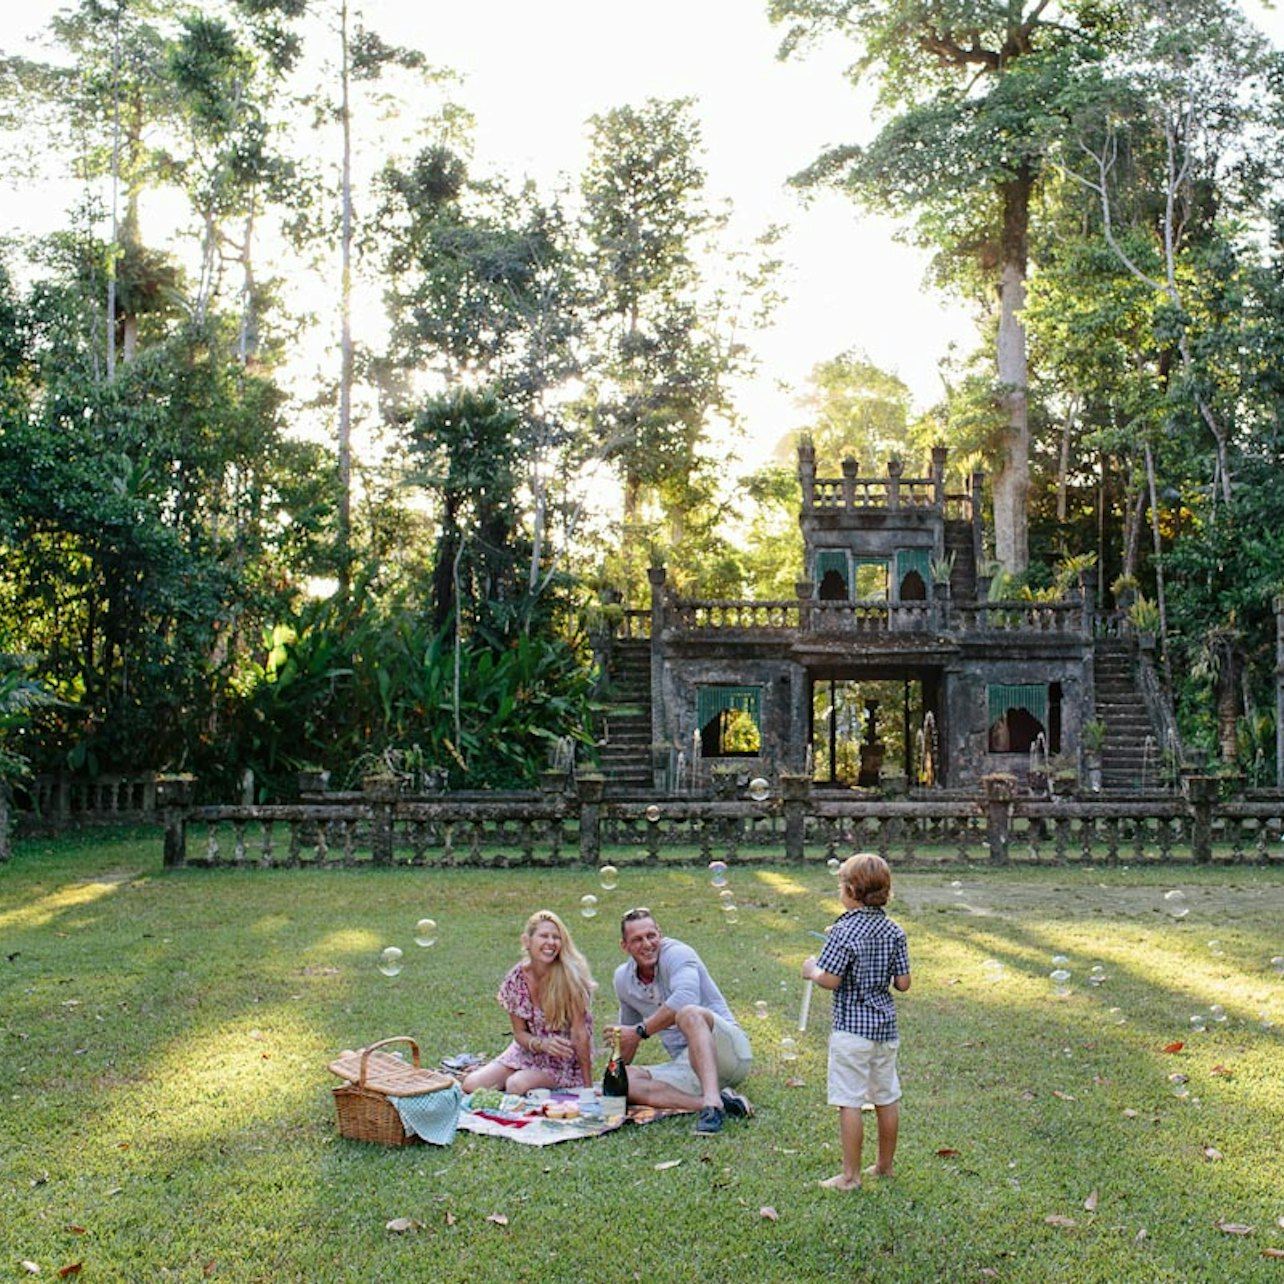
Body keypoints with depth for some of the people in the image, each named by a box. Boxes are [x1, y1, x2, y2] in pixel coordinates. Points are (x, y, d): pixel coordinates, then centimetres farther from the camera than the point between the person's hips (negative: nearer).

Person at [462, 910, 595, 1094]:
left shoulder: (569, 976, -20)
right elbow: (520, 1033, -1)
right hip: (529, 1050, 4)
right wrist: (543, 1044, -23)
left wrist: (588, 1086, -17)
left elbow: (579, 1032, -17)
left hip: (565, 1060, -4)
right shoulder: (516, 979, -8)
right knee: (471, 1085, -12)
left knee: (516, 1085, -29)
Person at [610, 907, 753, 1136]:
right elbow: (628, 1032, 27)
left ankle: (712, 1100, -52)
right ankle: (713, 1101, -32)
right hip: (686, 1065, 7)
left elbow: (685, 998, -30)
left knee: (689, 1013, -37)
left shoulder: (677, 954, -9)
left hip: (729, 1051, -6)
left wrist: (641, 1030, -24)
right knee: (626, 1080, -20)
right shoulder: (623, 978, 13)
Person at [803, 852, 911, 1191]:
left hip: (852, 1029, -7)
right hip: (885, 1025, 7)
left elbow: (830, 980, -19)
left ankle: (850, 1175, 4)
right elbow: (903, 983, 2)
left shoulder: (845, 931, -16)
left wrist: (811, 970, 1)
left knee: (849, 1102, -1)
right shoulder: (894, 931, 2)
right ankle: (885, 1165, 29)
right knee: (887, 1099, 16)